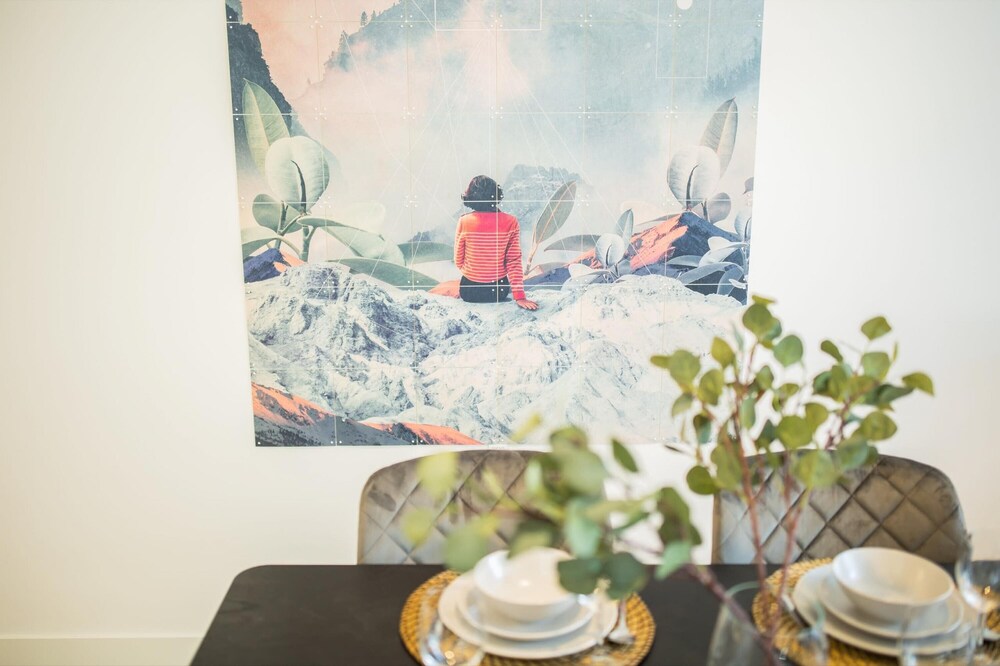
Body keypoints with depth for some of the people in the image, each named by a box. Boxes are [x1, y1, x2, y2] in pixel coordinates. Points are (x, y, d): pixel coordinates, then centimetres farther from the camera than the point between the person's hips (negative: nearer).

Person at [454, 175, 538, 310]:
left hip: (469, 292, -1)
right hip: (499, 291, 1)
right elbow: (514, 261, -12)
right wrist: (519, 296, -9)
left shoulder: (464, 221, -12)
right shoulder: (510, 222, -11)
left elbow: (458, 261, -1)